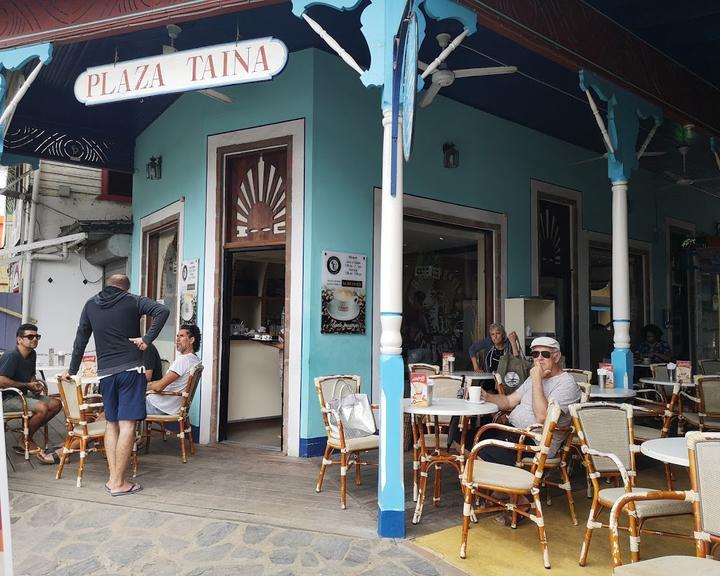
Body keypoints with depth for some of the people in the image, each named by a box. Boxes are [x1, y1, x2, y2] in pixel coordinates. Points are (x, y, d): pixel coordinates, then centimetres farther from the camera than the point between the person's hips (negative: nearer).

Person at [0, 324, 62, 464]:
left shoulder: (32, 355, 7)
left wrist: (35, 386, -1)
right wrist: (27, 385, -19)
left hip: (22, 395, 9)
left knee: (56, 404, -5)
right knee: (41, 408, -29)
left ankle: (27, 436, 1)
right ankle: (27, 442, -4)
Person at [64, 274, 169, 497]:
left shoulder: (91, 305, 12)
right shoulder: (132, 301, 1)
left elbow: (80, 340, 17)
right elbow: (162, 310, -16)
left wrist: (72, 370, 26)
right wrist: (147, 339, -12)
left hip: (105, 373, 5)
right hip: (130, 370, -4)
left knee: (112, 423, 14)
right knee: (127, 425, -4)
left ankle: (112, 478, 11)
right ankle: (119, 483, -3)